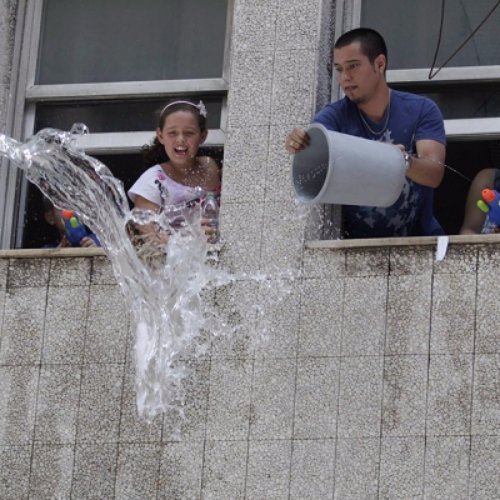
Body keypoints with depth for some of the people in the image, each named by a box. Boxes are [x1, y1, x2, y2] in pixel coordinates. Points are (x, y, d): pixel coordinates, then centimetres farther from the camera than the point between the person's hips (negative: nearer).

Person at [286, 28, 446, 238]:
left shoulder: (421, 110, -4)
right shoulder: (334, 116, -3)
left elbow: (435, 175, -16)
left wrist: (405, 162, -37)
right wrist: (300, 147, -43)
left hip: (418, 238, 0)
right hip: (359, 242, 0)